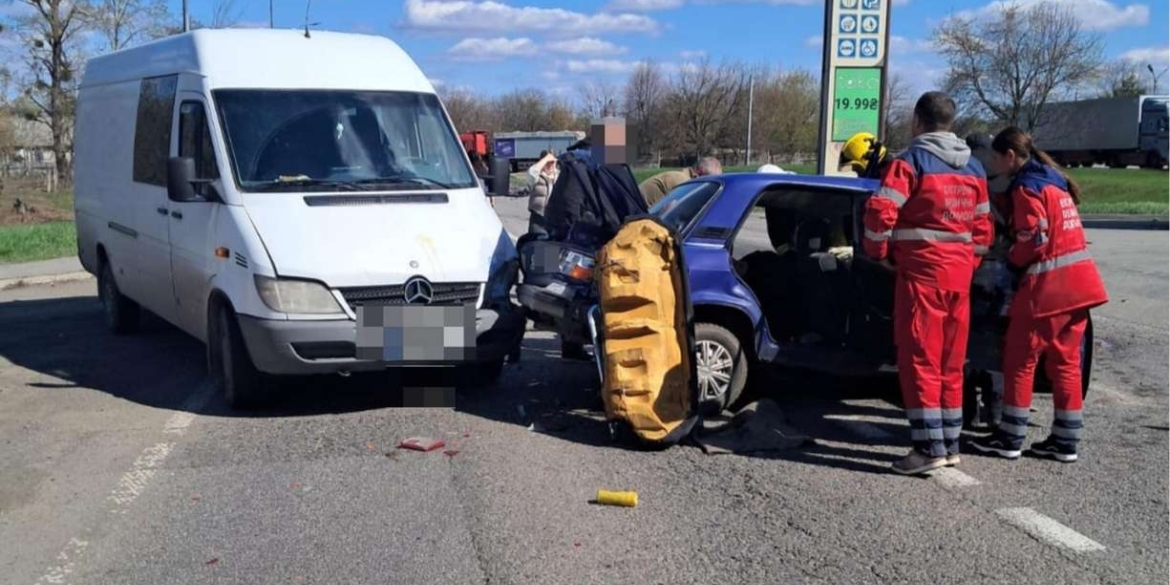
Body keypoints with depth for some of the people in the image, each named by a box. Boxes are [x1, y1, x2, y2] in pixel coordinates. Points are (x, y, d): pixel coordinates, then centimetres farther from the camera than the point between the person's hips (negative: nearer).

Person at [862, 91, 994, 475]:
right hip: (960, 274, 7)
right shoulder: (973, 168, 14)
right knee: (951, 362, 13)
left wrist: (878, 253, -1)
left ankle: (929, 448, -5)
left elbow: (881, 212, -17)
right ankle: (951, 444, 19)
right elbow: (982, 227, 16)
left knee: (920, 359, -3)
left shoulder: (911, 161, -8)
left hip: (922, 271, -7)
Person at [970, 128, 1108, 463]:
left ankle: (1010, 439, 7)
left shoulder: (1026, 187, -10)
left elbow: (1033, 239, -17)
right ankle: (1065, 442, 16)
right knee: (1065, 361, 12)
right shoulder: (1053, 180, 17)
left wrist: (1011, 260, 1)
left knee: (1020, 359, 1)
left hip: (1048, 285, -9)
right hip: (1078, 283, 9)